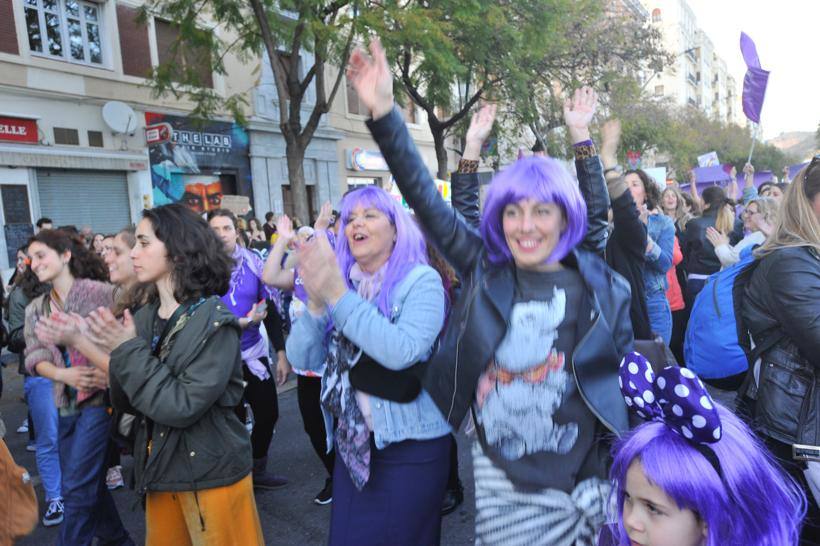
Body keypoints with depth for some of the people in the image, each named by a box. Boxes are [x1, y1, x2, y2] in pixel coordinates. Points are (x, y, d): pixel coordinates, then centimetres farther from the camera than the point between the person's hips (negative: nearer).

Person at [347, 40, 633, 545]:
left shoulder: (603, 289, -5)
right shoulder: (486, 272, -3)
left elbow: (626, 384, 3)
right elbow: (427, 202, -7)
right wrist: (383, 111, -14)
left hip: (577, 482, 0)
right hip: (500, 481, 1)